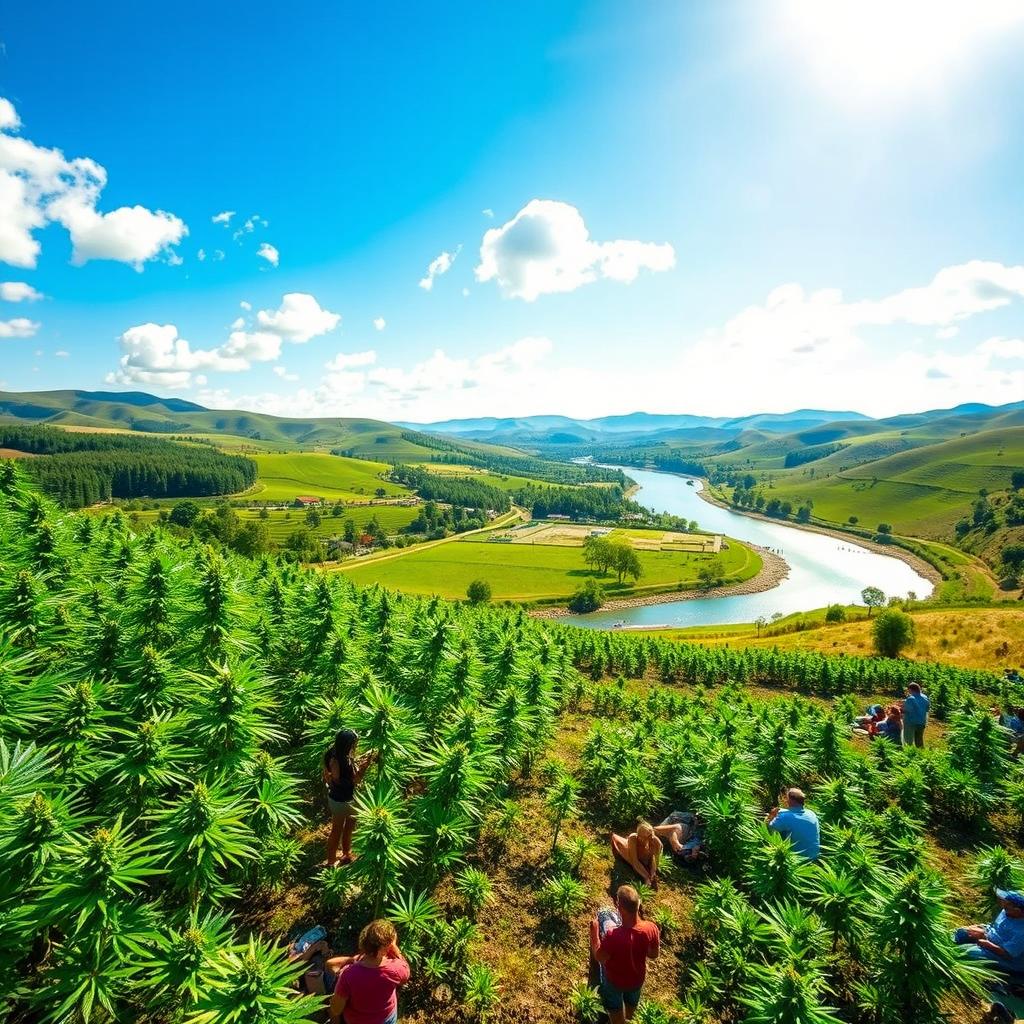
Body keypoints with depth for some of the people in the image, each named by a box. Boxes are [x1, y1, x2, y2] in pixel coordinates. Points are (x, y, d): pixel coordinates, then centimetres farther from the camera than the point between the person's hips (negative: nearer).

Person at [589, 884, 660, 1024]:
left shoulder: (612, 935, -43)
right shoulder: (651, 928, -31)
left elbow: (599, 958, -23)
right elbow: (654, 955, -10)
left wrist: (594, 932, -17)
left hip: (615, 980, -4)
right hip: (637, 978, 4)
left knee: (615, 1005, 30)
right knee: (632, 1001, 37)